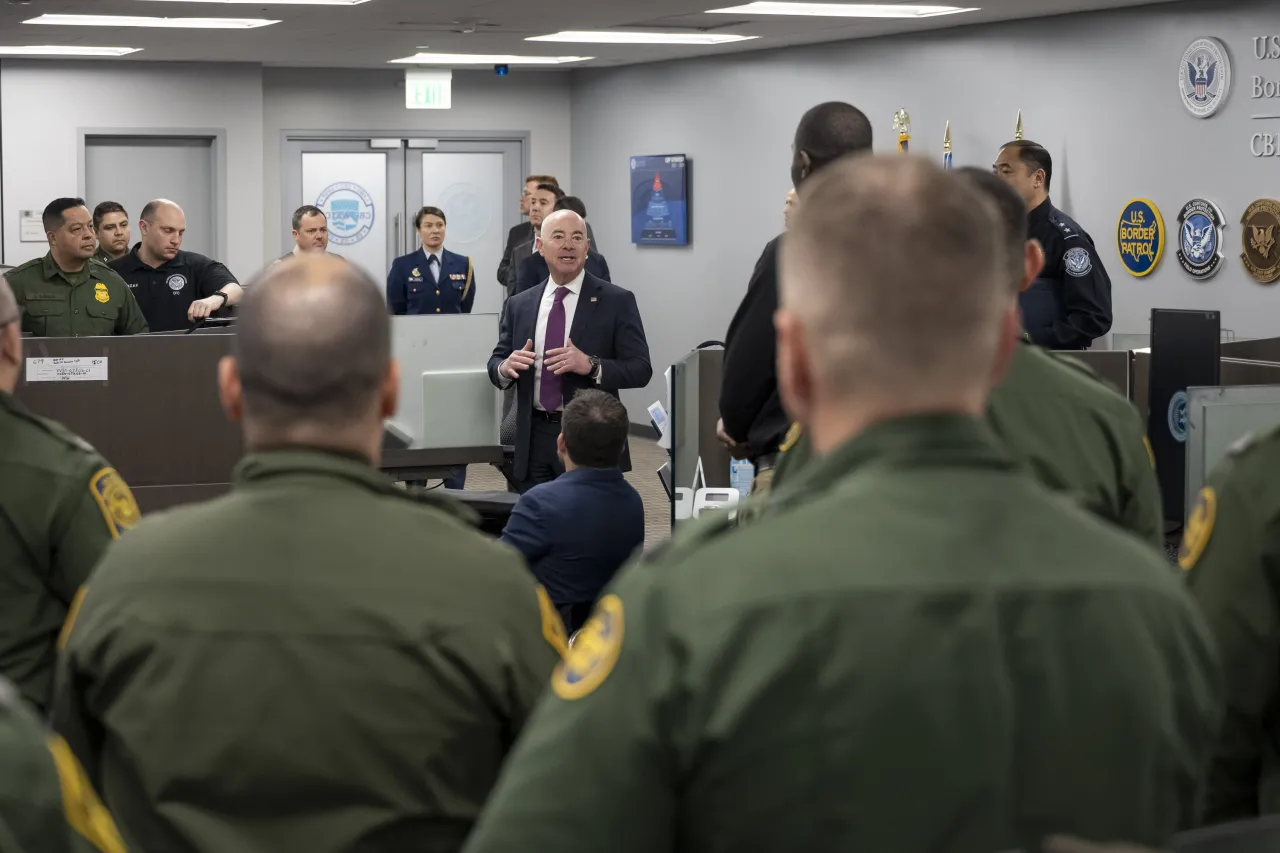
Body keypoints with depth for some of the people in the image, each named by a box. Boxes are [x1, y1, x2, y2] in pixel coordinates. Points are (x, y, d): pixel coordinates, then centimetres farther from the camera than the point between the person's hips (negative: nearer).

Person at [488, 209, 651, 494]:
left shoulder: (617, 301, -3)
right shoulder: (519, 305, 10)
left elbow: (640, 369, -7)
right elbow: (496, 362, 11)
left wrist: (591, 365, -24)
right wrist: (505, 367, -13)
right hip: (534, 441, 4)